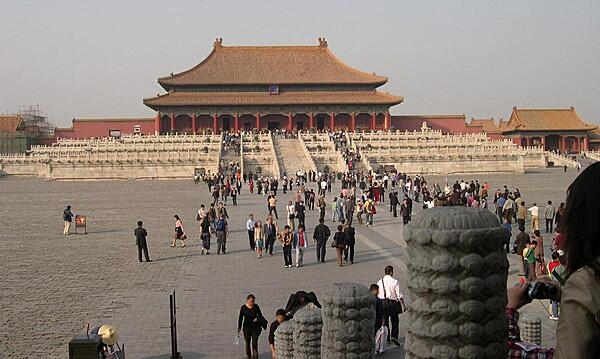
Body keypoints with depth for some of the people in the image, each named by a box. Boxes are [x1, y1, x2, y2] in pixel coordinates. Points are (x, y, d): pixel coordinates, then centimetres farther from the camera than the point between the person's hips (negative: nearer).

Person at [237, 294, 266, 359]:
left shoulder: (256, 307, -5)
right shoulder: (243, 308, -8)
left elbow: (260, 315, 9)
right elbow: (240, 318, -2)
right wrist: (239, 328, -6)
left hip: (255, 327, 0)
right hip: (247, 327, 1)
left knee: (254, 343, -6)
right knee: (247, 343, 10)